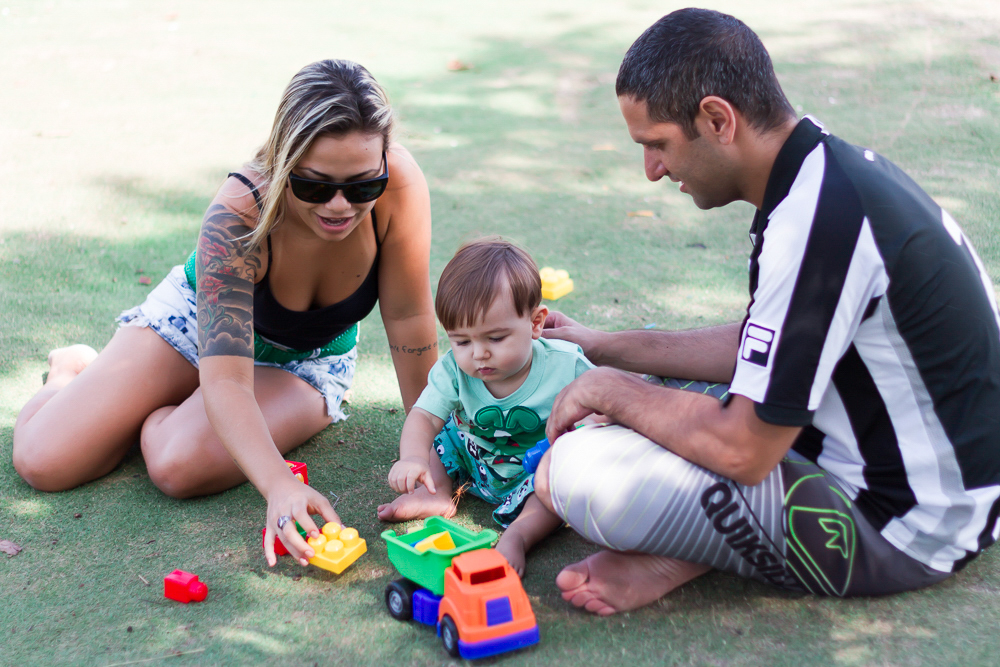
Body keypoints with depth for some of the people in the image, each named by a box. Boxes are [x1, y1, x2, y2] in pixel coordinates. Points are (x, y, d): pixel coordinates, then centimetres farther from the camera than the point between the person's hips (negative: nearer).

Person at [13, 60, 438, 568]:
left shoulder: (398, 182, -33)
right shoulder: (238, 214, -37)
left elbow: (408, 318, -22)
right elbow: (225, 379, -41)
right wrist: (280, 486, -57)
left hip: (306, 363, 1)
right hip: (196, 323, -1)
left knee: (181, 468, -27)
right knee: (42, 462, -10)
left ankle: (156, 417, 11)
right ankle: (75, 372, 25)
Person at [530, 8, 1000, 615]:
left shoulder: (819, 223, -28)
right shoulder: (835, 168, 4)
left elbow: (742, 450, -24)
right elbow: (758, 351, 16)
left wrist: (611, 391, -8)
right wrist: (605, 348, 18)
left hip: (902, 530, -10)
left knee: (573, 474, -24)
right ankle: (680, 554, 1)